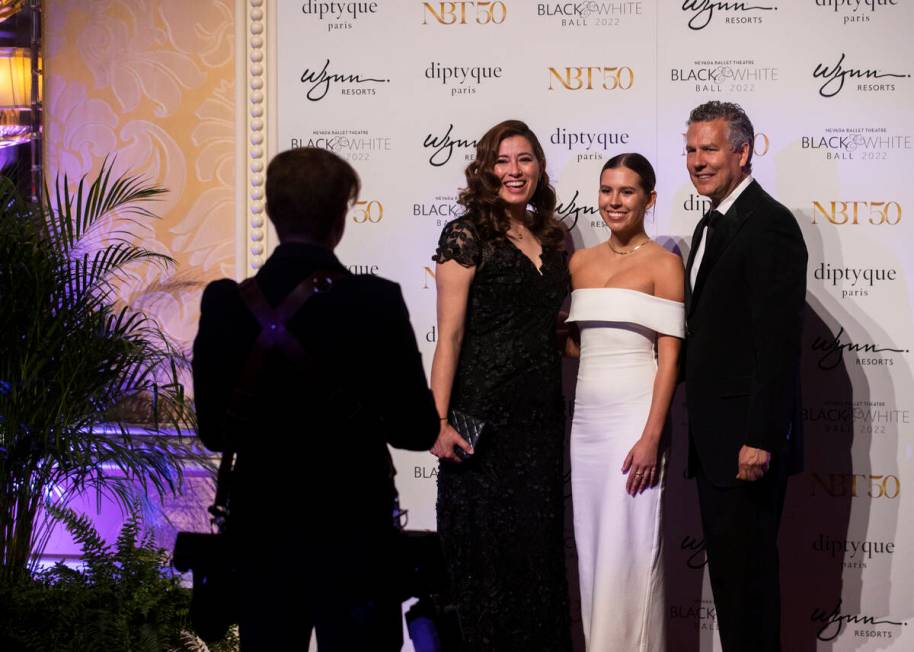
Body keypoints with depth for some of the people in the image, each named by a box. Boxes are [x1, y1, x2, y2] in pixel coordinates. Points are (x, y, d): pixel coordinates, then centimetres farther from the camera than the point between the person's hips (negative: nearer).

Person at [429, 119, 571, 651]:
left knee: (540, 548, 9)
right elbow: (449, 335, -10)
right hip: (484, 420, -6)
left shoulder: (551, 240, 13)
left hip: (543, 419, 6)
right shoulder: (468, 236, -5)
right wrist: (440, 422, -16)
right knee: (486, 552, -1)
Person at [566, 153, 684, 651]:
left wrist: (652, 436, -16)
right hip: (587, 417, 6)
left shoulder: (664, 264, -5)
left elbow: (670, 356, -10)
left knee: (628, 552, -3)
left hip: (634, 416, -6)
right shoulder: (580, 263, 11)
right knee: (592, 547, 10)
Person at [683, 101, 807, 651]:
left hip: (748, 439, -9)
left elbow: (779, 342, -20)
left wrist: (760, 439, -22)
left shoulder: (768, 224, -14)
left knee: (746, 570, -3)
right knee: (728, 569, 15)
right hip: (716, 439, 9)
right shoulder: (712, 225, 16)